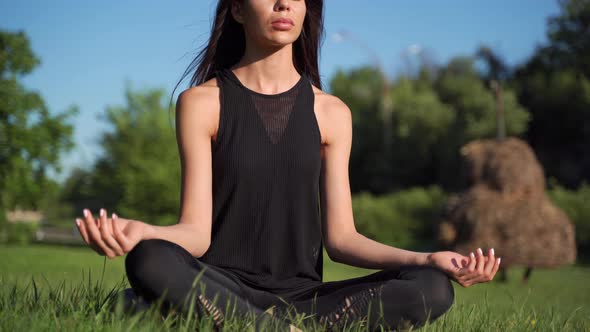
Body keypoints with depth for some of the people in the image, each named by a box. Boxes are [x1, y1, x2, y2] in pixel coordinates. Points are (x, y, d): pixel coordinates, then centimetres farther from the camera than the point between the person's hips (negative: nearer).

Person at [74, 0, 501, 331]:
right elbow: (197, 232, -6)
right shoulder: (202, 103, 2)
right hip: (221, 287, -3)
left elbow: (340, 236, 6)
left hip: (302, 292, 3)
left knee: (433, 288, -21)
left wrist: (427, 258, -9)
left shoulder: (331, 113, 10)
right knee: (151, 263, -35)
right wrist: (138, 231, -28)